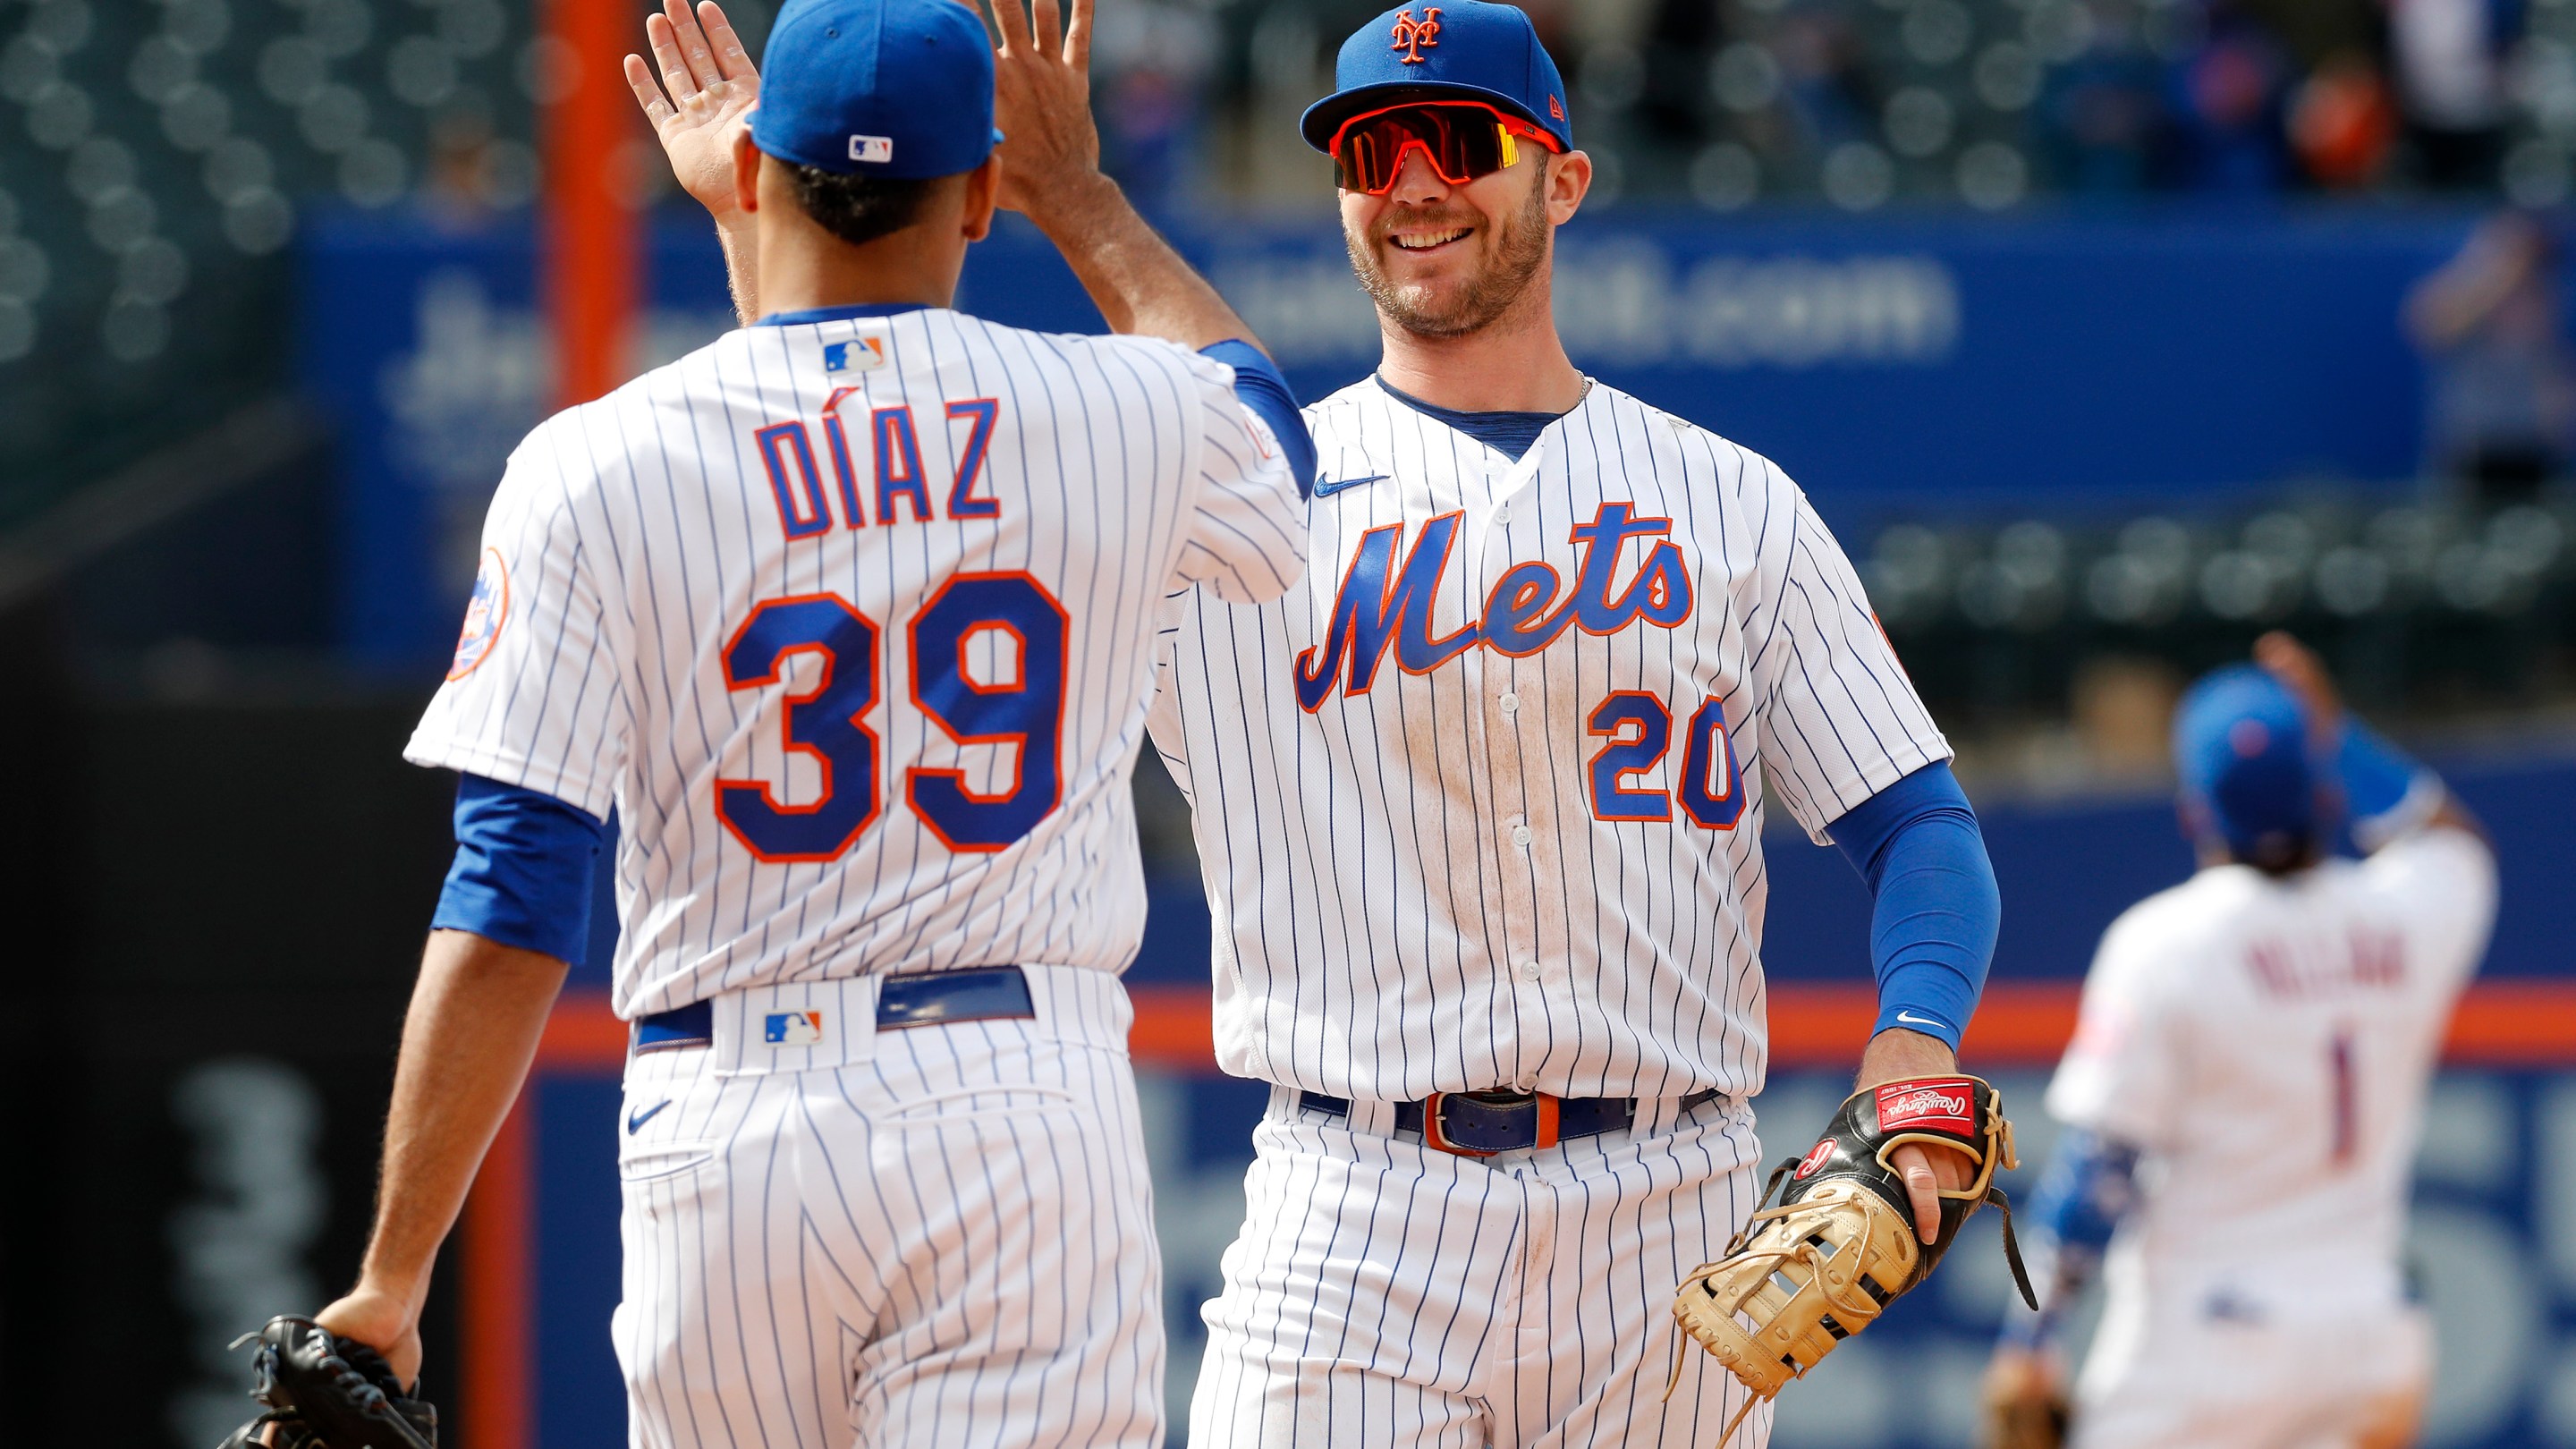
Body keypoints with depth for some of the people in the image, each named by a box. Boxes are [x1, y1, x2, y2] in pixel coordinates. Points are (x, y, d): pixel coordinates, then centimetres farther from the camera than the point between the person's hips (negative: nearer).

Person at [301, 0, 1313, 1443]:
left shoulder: (594, 470, -2)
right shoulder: (1123, 418, 2)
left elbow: (511, 919, -7)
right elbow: (1258, 416, 31)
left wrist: (391, 1283, -3)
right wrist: (1084, 198, 41)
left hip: (726, 1134, 0)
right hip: (1030, 1110, 0)